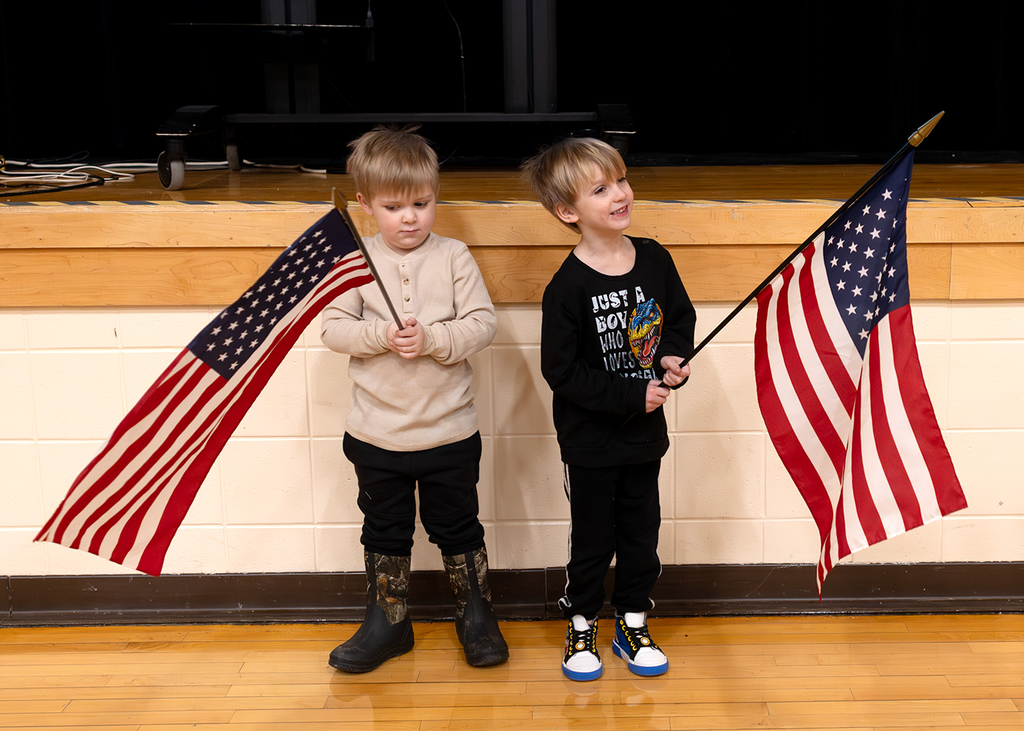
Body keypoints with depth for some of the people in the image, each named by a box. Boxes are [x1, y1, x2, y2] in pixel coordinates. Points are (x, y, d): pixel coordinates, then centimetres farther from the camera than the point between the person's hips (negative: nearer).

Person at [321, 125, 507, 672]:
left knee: (458, 527, 13)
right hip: (376, 435, 1)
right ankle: (387, 623, 32)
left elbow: (483, 324, -9)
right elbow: (333, 329, -7)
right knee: (385, 530, 16)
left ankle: (477, 616, 32)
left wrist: (432, 339, -23)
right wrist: (382, 335, -23)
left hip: (449, 432, -1)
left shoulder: (454, 257, -5)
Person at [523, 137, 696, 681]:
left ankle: (633, 627, 34)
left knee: (641, 534, 15)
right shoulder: (568, 286, -19)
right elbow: (562, 372, -19)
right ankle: (581, 629, 30)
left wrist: (673, 358, -7)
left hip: (645, 432, 5)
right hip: (590, 440, -4)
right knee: (592, 540, 10)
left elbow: (682, 316, 13)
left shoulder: (654, 259, -3)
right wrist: (633, 395, -20)